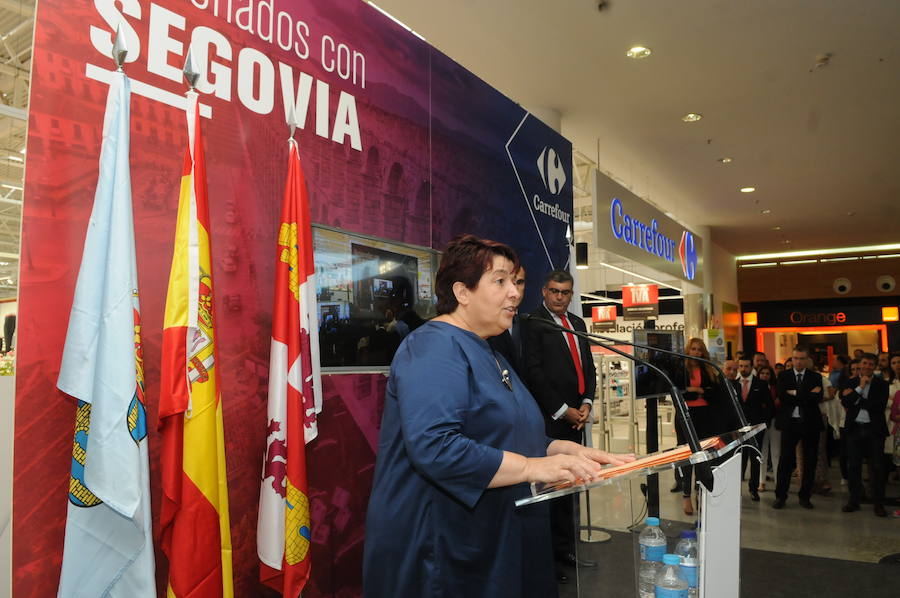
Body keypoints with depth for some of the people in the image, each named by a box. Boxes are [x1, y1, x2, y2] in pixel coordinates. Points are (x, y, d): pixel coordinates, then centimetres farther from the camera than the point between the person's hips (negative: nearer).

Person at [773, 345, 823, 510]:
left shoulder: (815, 377, 6)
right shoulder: (783, 376, 5)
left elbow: (818, 398, -10)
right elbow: (782, 397, -9)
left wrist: (796, 393, -13)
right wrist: (807, 395, -12)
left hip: (810, 423, 1)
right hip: (789, 422, -1)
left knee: (810, 461, 7)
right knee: (785, 460, -1)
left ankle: (805, 496, 19)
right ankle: (780, 496, 7)